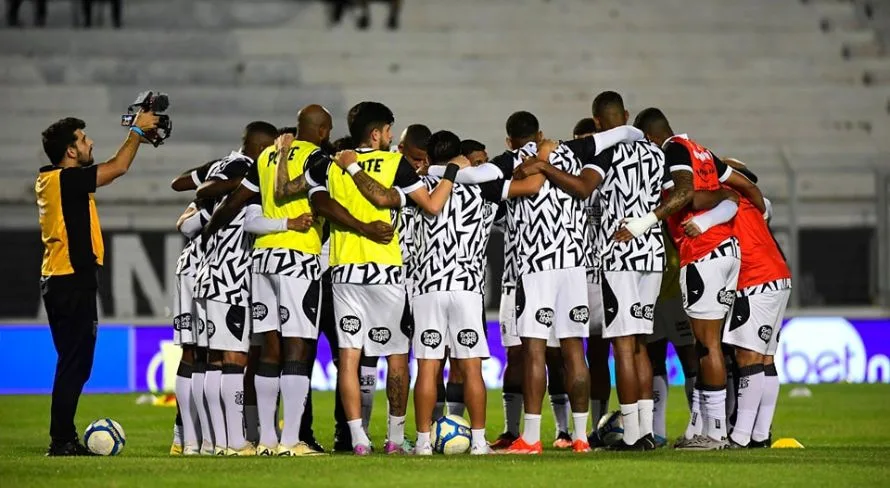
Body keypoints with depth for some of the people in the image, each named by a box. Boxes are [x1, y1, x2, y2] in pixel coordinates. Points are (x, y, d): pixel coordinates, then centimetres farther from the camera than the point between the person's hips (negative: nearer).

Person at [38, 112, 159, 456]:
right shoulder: (65, 179, -14)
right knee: (74, 364, -8)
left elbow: (111, 168, 24)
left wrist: (136, 135, 22)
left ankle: (63, 437, 16)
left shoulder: (51, 179, 14)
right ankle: (62, 441, -8)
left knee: (74, 363, 14)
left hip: (59, 281, 10)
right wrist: (137, 132, 2)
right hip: (72, 281, -10)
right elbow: (117, 168, -12)